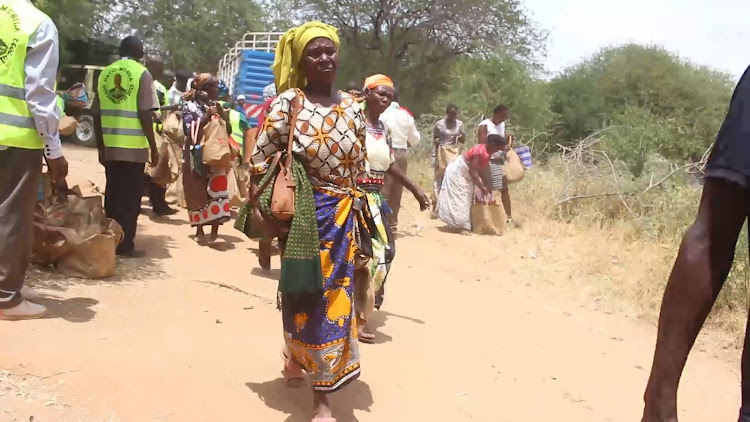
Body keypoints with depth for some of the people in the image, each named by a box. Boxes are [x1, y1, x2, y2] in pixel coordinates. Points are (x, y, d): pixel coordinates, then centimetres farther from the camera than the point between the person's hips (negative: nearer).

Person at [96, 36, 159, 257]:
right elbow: (145, 114, -11)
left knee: (112, 195, 15)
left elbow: (98, 113, 10)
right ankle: (125, 246, 3)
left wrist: (100, 145, 18)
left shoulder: (105, 73, 10)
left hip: (110, 145, 5)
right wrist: (154, 148, -6)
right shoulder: (142, 73, -5)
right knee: (130, 198, 1)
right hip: (134, 146, -5)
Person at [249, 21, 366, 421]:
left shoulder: (352, 107, 8)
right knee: (304, 291, 7)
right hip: (303, 214, -3)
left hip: (344, 214, 3)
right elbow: (260, 155, -6)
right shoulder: (288, 101, -5)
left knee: (333, 294, 5)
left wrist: (359, 209, 11)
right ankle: (297, 354, 35)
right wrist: (259, 204, -11)